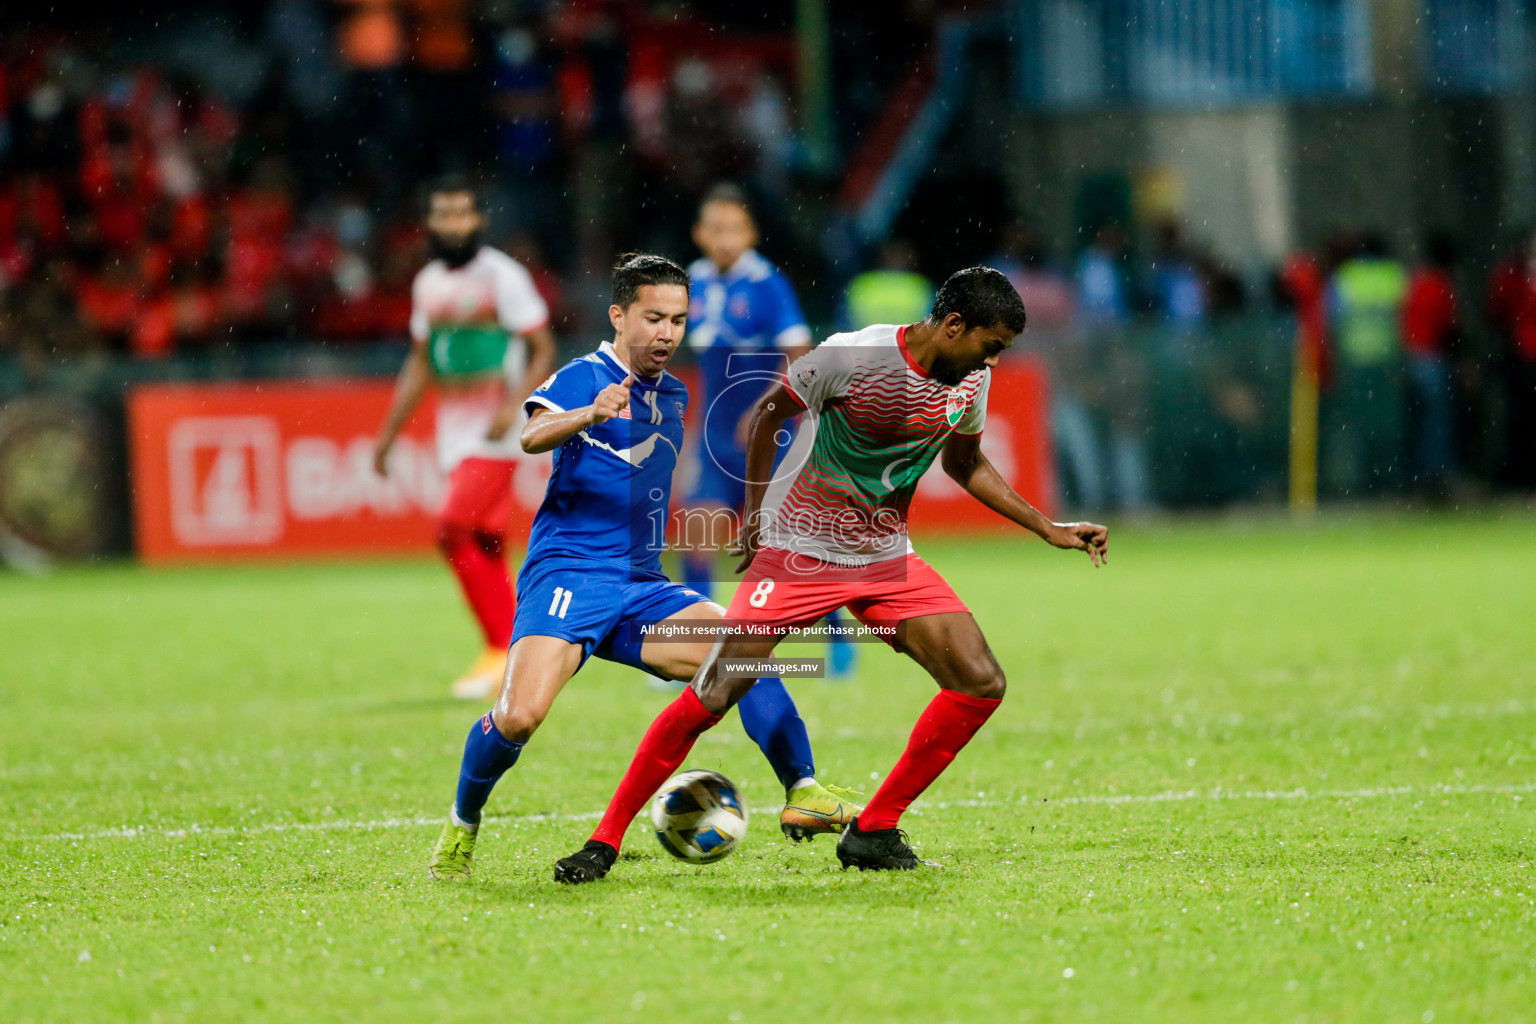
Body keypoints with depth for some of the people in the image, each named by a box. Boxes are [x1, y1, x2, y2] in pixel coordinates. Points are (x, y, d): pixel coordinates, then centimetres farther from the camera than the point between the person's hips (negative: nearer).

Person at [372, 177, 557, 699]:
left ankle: (499, 650, -8)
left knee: (453, 529, -17)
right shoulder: (428, 283, 12)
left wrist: (514, 405, -23)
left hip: (496, 429, -7)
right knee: (484, 544, 7)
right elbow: (420, 364, 20)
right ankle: (514, 661, 14)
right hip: (454, 429, 7)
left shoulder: (501, 275, -9)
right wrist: (388, 433, 19)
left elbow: (542, 349, -9)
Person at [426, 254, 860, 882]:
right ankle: (462, 826, 2)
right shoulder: (584, 376, -4)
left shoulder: (672, 396, 19)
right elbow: (533, 434, -26)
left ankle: (803, 793, -13)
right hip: (567, 574, -6)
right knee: (520, 714, -24)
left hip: (641, 587, 6)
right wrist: (589, 415, -45)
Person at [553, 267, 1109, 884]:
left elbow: (966, 465, 19)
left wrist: (1050, 530, 16)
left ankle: (873, 832, 2)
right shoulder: (852, 357, -19)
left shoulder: (971, 380, 1)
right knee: (712, 696, -14)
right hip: (798, 550, -6)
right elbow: (767, 415, -4)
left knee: (982, 685, -9)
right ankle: (606, 839, -1)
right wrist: (756, 513, -4)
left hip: (887, 556, 6)